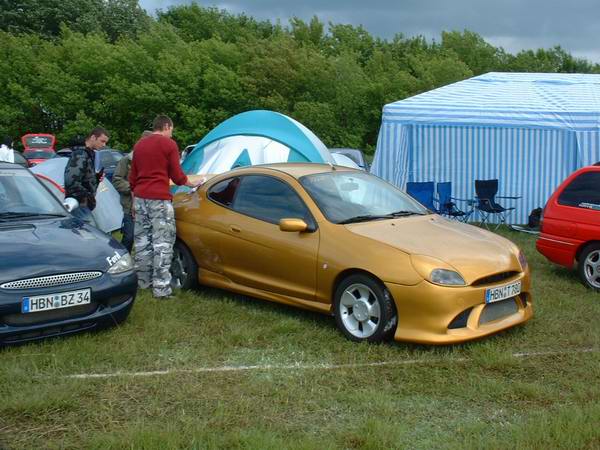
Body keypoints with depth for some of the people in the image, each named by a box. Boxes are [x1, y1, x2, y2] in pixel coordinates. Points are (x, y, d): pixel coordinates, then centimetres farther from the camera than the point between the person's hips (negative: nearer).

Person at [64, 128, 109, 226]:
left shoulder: (88, 153, 16)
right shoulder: (80, 154, -15)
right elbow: (72, 181, -24)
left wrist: (96, 177, 7)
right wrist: (87, 196, -18)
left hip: (83, 203, 10)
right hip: (79, 203, -10)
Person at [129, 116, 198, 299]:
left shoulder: (139, 145, 14)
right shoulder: (169, 144, -5)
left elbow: (132, 176, 19)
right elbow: (177, 176, -4)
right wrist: (191, 184, 14)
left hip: (140, 198, 7)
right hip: (159, 199, -7)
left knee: (142, 241, 13)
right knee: (162, 243, -5)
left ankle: (142, 280, 21)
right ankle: (161, 288, -7)